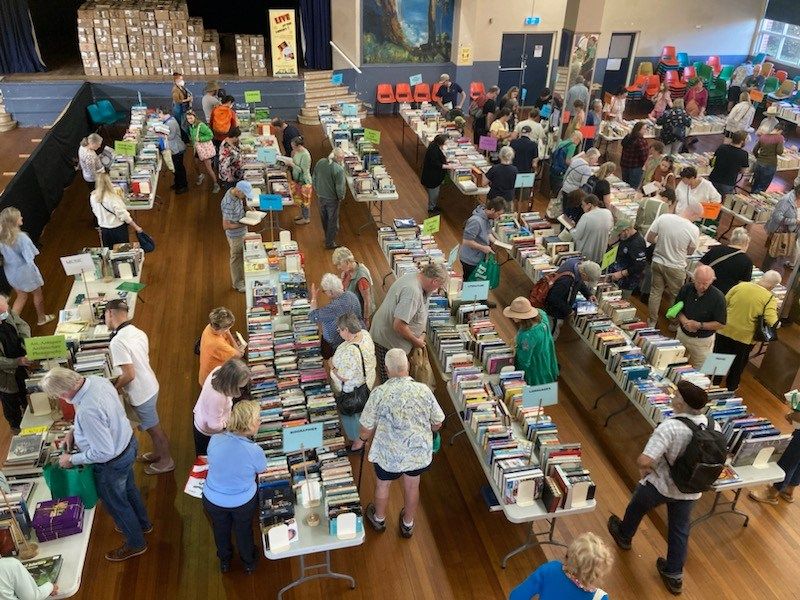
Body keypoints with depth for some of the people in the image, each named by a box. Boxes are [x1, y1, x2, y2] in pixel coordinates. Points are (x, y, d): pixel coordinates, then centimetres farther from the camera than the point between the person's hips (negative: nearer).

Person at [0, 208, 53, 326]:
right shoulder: (21, 237, -30)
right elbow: (29, 257, -27)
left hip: (11, 271, 6)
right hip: (25, 271, -6)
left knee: (21, 296, 25)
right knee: (37, 294, 21)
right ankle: (41, 318, 40)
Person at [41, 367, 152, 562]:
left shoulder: (87, 411, -40)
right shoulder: (96, 379, -14)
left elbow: (103, 452, -32)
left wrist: (72, 459, -18)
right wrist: (74, 431, 3)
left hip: (113, 462, -8)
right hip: (128, 442, 8)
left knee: (115, 502, 19)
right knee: (128, 488, 32)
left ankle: (136, 543, 42)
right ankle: (143, 524, 56)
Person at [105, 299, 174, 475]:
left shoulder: (117, 342, -28)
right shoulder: (138, 332, -1)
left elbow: (129, 375, -28)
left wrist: (113, 388, -11)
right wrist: (119, 379, 14)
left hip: (141, 394, -8)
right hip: (150, 386, 8)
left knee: (154, 429, 13)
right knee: (152, 427, 27)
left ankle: (166, 461, 32)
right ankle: (157, 453, 47)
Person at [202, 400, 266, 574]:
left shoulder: (215, 438, -24)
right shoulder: (254, 451, -33)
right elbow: (261, 470, -10)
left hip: (213, 500, 2)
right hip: (244, 502, -2)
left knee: (221, 529, 32)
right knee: (244, 530, 29)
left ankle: (224, 561, 59)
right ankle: (249, 563, 55)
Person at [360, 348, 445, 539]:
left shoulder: (379, 393, -23)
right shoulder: (423, 390, -16)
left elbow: (366, 430, -14)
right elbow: (437, 424, -5)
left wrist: (363, 438, 9)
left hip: (389, 455, -2)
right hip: (419, 452, 2)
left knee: (382, 484, 27)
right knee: (412, 486, 27)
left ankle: (379, 519, 53)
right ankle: (408, 524, 50)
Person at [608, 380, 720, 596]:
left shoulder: (670, 427, -34)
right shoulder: (714, 426, -14)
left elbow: (643, 462, -38)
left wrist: (646, 468, -15)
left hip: (660, 485, -4)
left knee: (637, 507, 27)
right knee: (680, 530, 23)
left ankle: (624, 536, 55)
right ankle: (674, 576, 38)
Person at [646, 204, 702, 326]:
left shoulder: (663, 218, -15)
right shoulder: (694, 230, -20)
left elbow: (649, 238, -7)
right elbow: (689, 252, -6)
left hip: (657, 262, 3)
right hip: (676, 267, -3)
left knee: (655, 292, 19)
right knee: (674, 296, 18)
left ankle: (652, 321, 32)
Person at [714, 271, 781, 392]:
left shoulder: (740, 286, -11)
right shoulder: (770, 298, -18)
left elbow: (724, 303, -1)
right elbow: (772, 322, -24)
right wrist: (775, 308, -6)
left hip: (724, 331, 2)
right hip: (745, 337, -2)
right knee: (738, 364, 24)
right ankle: (731, 386, 41)